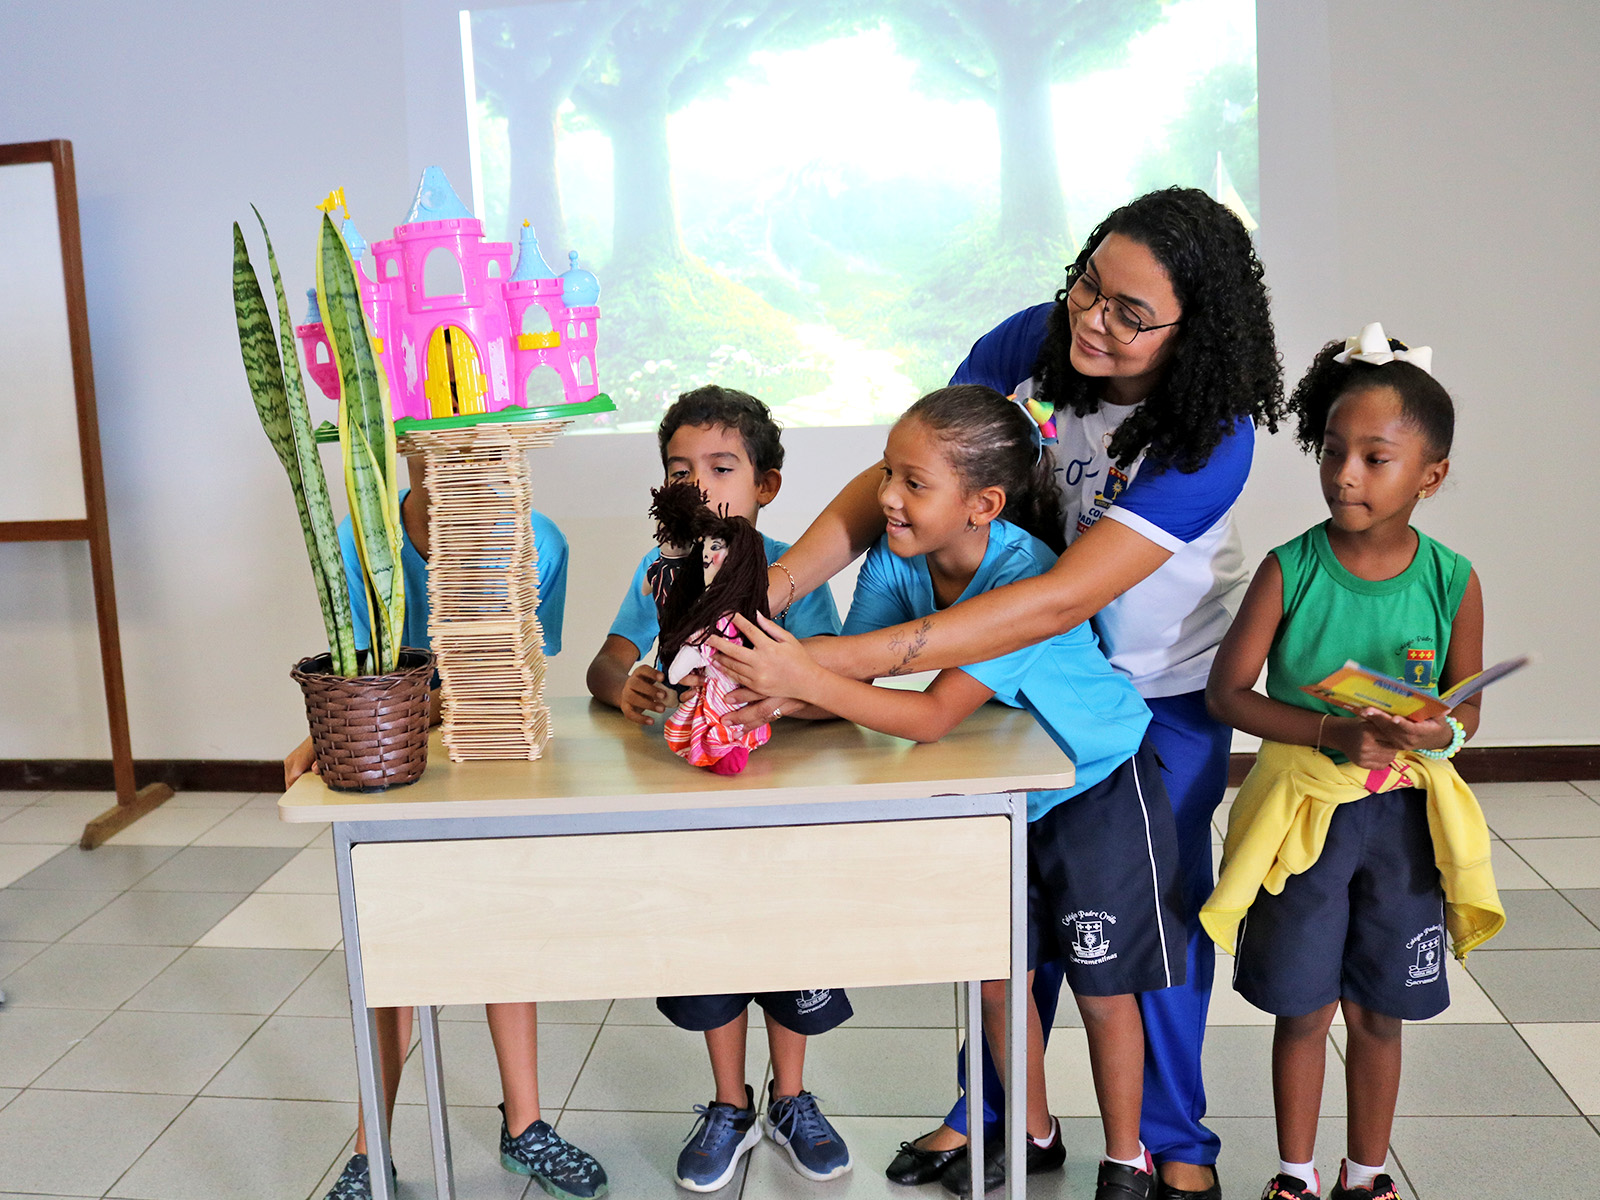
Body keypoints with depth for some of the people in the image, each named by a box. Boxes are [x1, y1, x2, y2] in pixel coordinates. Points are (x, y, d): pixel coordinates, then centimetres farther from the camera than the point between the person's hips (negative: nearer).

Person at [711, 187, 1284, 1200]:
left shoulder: (1212, 435, -32)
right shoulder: (1029, 345, -20)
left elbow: (1065, 598, -42)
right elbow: (891, 475, -20)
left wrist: (836, 659, -48)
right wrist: (769, 595, -36)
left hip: (1165, 691, -3)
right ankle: (990, 1111, 29)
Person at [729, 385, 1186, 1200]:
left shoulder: (1026, 580, -35)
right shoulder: (898, 557, -16)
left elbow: (935, 715, -40)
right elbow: (853, 679, -18)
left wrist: (812, 680, -50)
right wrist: (772, 695, -37)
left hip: (1098, 789, -6)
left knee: (1102, 987, 7)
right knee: (992, 970, 13)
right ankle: (1035, 1134, 37)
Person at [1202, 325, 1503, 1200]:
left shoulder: (1451, 582, -7)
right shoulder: (1290, 570, -12)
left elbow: (1466, 706, 2)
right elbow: (1227, 690, -11)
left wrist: (1438, 732, -21)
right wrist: (1332, 732, -22)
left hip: (1404, 816, 2)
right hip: (1303, 808, -1)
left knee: (1378, 1012, 15)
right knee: (1303, 1008, 9)